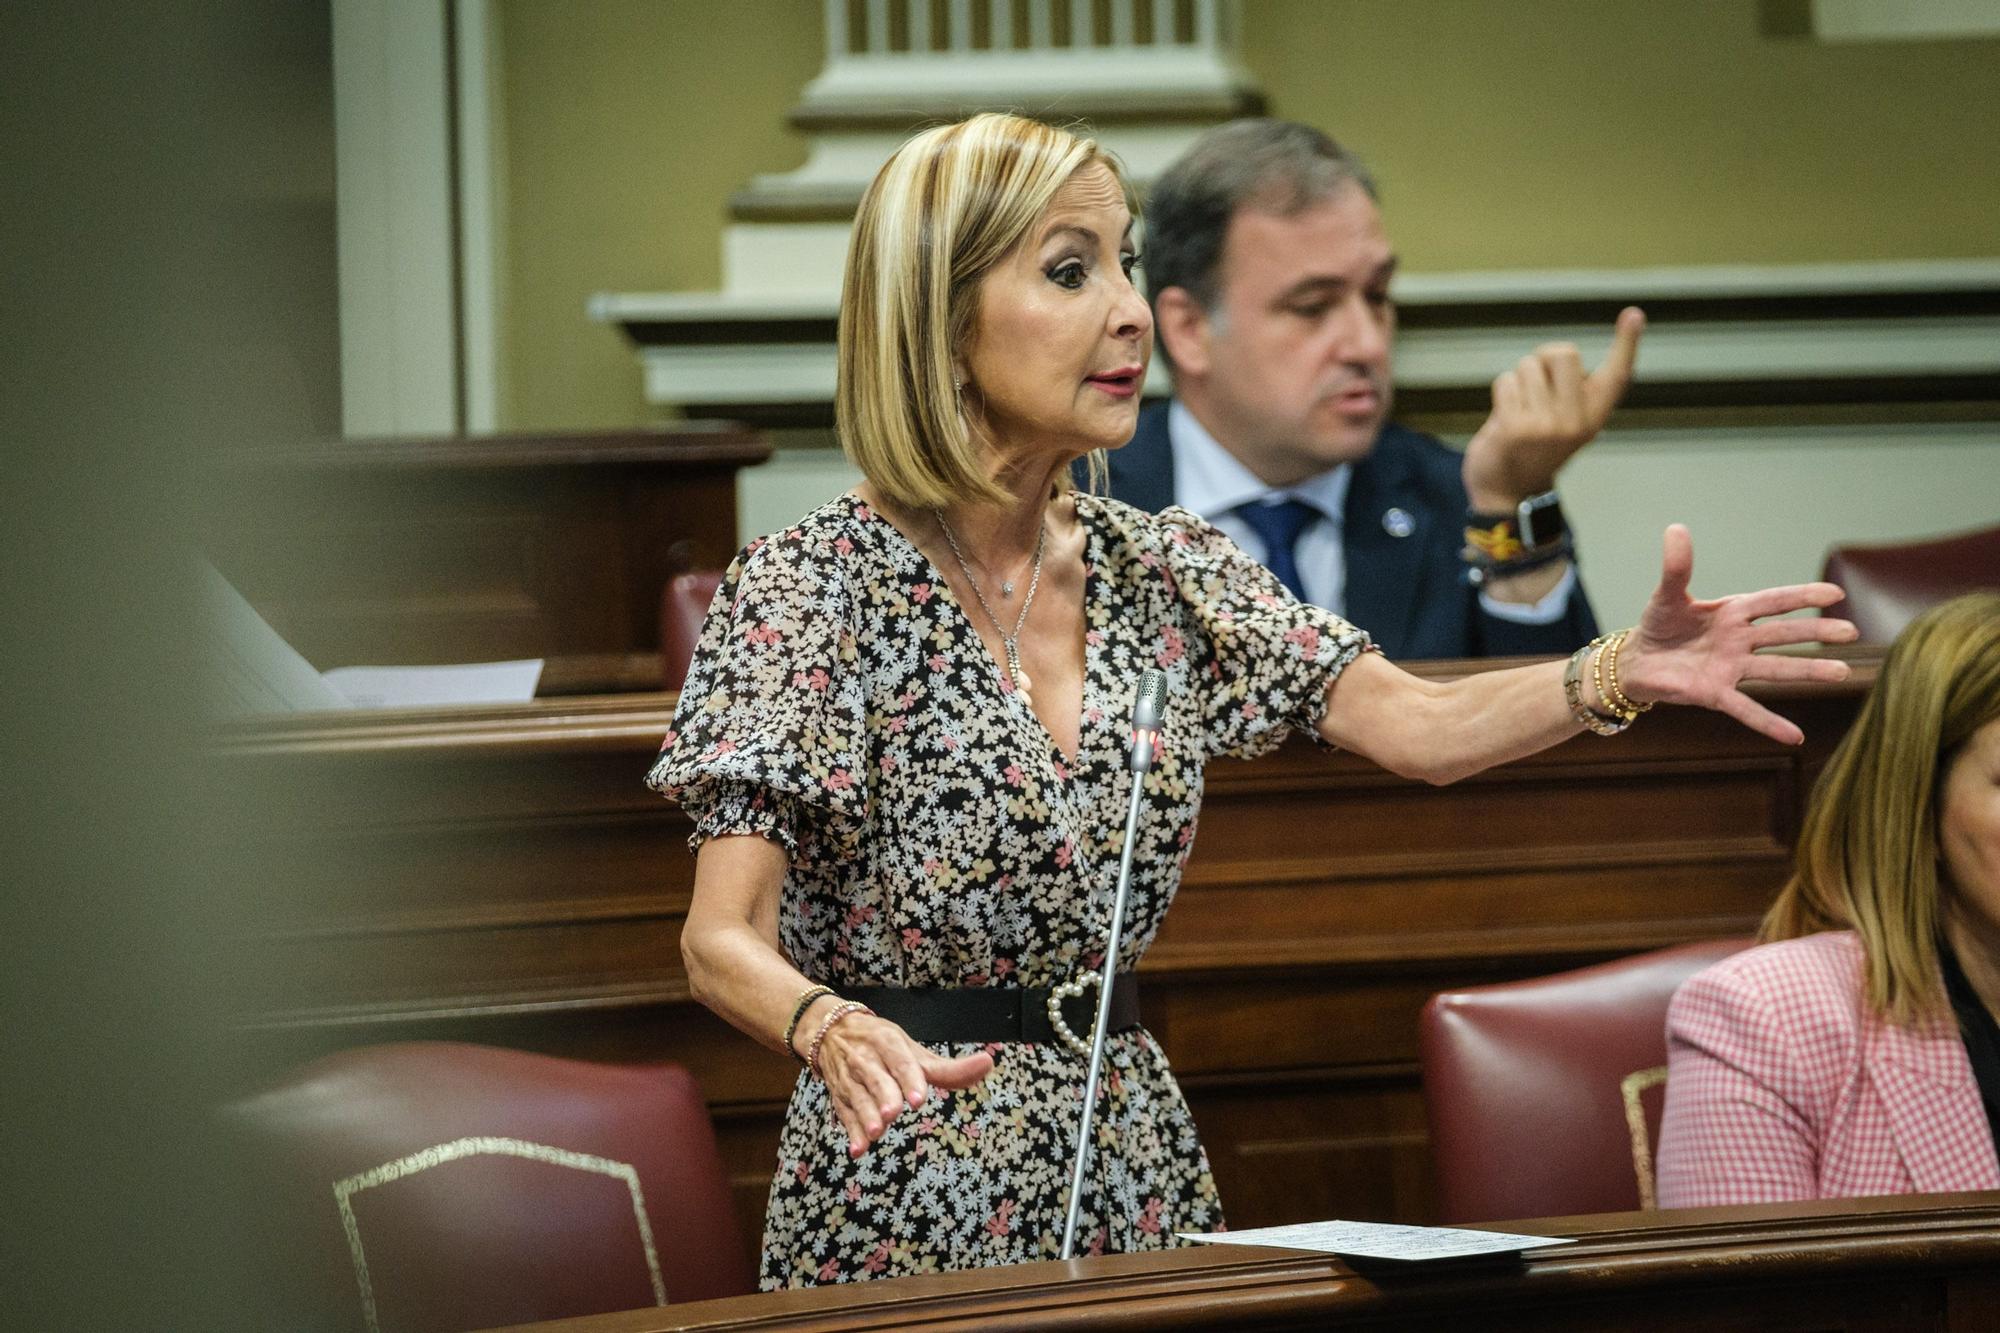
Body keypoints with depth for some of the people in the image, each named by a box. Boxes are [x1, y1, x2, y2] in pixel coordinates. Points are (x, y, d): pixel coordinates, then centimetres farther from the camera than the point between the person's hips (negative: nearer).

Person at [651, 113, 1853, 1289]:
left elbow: (1418, 728, -1)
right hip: (914, 1190, -5)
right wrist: (832, 1031, -39)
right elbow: (725, 938, -17)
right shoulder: (811, 588, -11)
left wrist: (1622, 674, -19)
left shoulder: (1163, 572, 6)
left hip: (1126, 1159, 5)